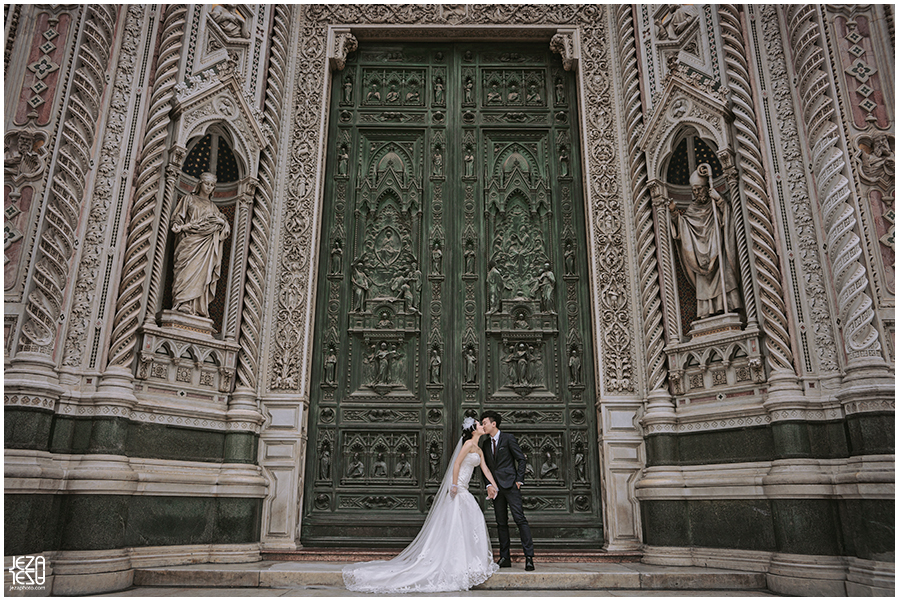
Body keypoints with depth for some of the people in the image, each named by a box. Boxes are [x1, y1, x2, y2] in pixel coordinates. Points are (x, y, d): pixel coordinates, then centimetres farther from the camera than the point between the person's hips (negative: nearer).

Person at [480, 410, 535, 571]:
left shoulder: (508, 438, -2)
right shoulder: (485, 444, 14)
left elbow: (521, 459, -2)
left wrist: (519, 480, -6)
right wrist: (489, 484, 4)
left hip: (510, 485, -6)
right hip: (496, 488, 6)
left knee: (520, 519, -10)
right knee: (501, 523, 7)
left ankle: (529, 556, -9)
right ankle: (504, 558, 11)